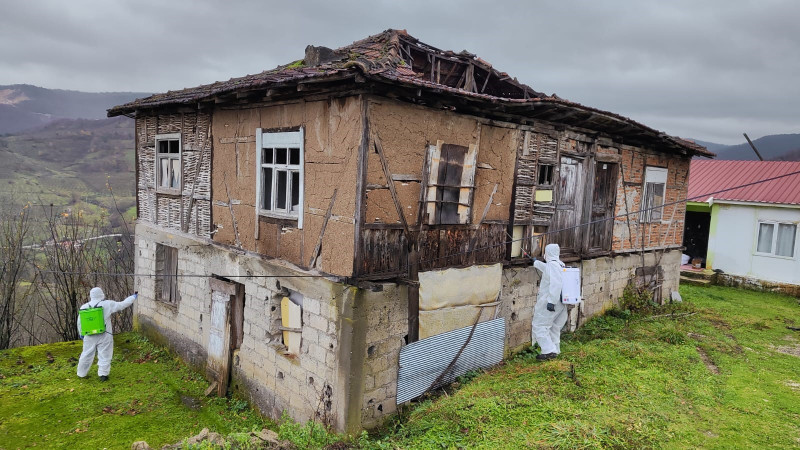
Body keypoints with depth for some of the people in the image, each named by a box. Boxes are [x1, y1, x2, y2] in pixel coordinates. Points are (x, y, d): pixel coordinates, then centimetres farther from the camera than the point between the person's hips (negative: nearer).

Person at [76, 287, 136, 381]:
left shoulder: (84, 307, 2)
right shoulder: (108, 304, -10)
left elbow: (80, 322, 9)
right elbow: (122, 304, -1)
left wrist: (81, 333, 22)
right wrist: (133, 297, 13)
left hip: (89, 336, 4)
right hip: (104, 336, -4)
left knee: (86, 355, 17)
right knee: (104, 355, 6)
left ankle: (81, 373, 28)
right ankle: (103, 374, 6)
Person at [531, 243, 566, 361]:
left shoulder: (552, 264, -16)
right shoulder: (560, 265, 13)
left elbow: (556, 284, -27)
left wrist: (551, 301, -27)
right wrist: (536, 262, 52)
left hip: (549, 302, -9)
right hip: (560, 303, 9)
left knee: (539, 326, -5)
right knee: (554, 327, 16)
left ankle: (549, 351, -10)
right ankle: (554, 351, 21)